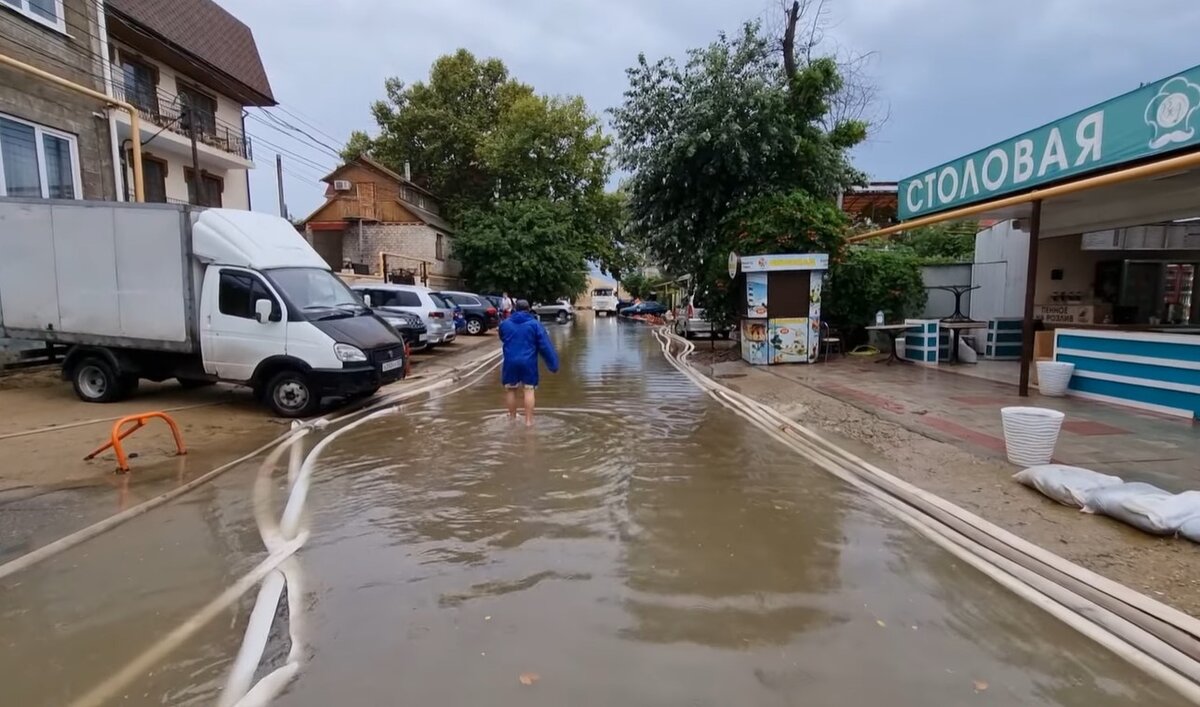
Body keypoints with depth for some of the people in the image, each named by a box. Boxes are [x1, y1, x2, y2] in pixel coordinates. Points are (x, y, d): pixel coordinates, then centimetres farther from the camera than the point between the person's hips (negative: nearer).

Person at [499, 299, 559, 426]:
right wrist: (553, 364, -2)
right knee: (529, 390, 3)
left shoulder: (505, 323, 6)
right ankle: (528, 420, 0)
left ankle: (512, 418, 24)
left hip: (510, 362, 2)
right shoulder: (535, 324, -2)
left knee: (510, 389, 15)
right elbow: (545, 346, -6)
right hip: (528, 362, -2)